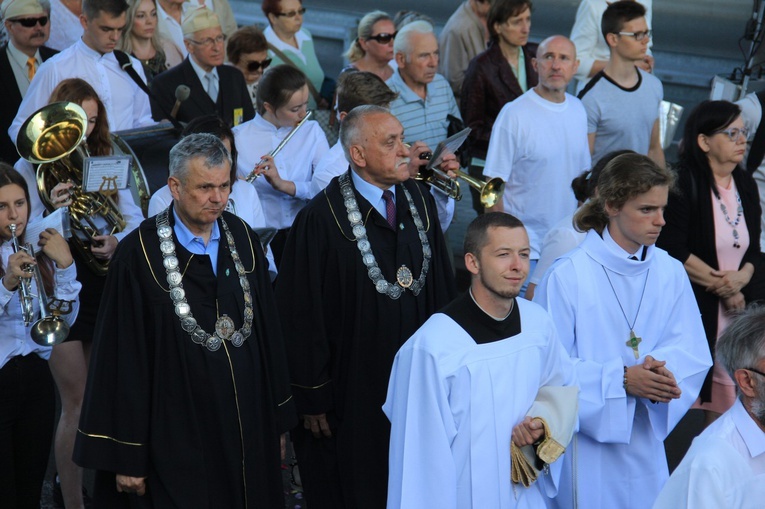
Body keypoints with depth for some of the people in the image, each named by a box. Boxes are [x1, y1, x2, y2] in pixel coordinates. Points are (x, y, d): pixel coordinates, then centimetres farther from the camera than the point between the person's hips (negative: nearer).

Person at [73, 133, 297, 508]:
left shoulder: (242, 238, 2)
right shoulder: (141, 253, -13)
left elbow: (267, 328, 8)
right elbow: (123, 358, -12)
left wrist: (277, 415, 9)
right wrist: (126, 455, -11)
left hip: (250, 428, 5)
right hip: (179, 438, -5)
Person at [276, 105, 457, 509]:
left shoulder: (419, 202, 2)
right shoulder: (321, 220, -19)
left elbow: (441, 287, 9)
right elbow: (302, 318, -16)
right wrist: (312, 397, -13)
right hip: (352, 395, -5)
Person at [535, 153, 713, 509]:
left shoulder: (671, 272, -1)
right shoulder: (568, 276, -14)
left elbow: (693, 354, 1)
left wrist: (660, 370, -20)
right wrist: (621, 379, -21)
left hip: (646, 441, 4)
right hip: (586, 440, -4)